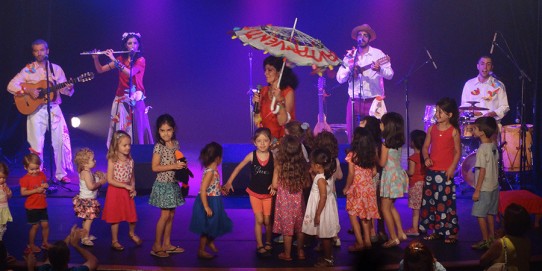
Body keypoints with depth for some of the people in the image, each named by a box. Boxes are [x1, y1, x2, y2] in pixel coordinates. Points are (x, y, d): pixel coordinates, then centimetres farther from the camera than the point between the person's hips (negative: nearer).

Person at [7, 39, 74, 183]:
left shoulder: (56, 69, 8)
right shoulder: (28, 69, 2)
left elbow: (63, 89, 6)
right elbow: (11, 86, -4)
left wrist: (69, 87, -16)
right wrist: (28, 91, -18)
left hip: (54, 109, 2)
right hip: (35, 110, -2)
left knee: (61, 141, -1)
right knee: (36, 145, 0)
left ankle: (61, 173, 10)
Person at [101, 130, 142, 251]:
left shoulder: (130, 160, 1)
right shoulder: (112, 161, -14)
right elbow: (110, 180, -17)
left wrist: (133, 189, -7)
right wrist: (126, 186, -19)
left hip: (127, 192, 4)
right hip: (115, 192, -4)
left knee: (132, 216, 8)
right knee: (115, 217, 6)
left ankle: (132, 233, 37)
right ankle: (114, 241, 21)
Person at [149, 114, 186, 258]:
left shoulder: (175, 143, 5)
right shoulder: (159, 146, -15)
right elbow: (155, 167, -17)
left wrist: (182, 165, -4)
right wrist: (173, 166, -22)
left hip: (173, 184, 7)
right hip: (163, 184, -7)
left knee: (171, 215, 11)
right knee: (165, 215, -4)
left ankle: (167, 244, 21)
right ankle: (157, 246, 6)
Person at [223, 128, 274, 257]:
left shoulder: (273, 156, -12)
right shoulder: (251, 156, -11)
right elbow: (238, 168, -1)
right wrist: (229, 182, -3)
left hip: (268, 193, 0)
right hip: (254, 193, 0)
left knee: (267, 221, 8)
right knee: (259, 220, -1)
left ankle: (268, 243, 30)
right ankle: (260, 246, 12)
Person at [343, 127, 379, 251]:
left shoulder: (352, 155, -13)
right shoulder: (371, 155, 3)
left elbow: (351, 174, -15)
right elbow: (374, 172, 7)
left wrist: (346, 187, -4)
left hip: (356, 188, -5)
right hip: (369, 187, 5)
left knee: (352, 214, 4)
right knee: (365, 214, 14)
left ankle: (360, 242, 0)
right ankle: (367, 240, 16)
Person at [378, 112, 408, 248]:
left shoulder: (385, 143, -16)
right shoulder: (398, 142, 6)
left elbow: (382, 163, -14)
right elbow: (394, 160, 10)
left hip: (390, 176, -8)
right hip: (398, 174, 8)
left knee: (385, 208, 2)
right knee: (391, 206, 20)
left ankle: (394, 238, 4)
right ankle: (400, 233, 19)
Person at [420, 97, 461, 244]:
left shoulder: (453, 131, -6)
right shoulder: (432, 128, 6)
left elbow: (457, 151, -3)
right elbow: (425, 146, 11)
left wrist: (452, 167, -13)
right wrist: (426, 158, -7)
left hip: (446, 172, -5)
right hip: (431, 171, 5)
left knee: (447, 202, -4)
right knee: (429, 201, 10)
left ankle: (451, 233, 5)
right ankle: (435, 230, 22)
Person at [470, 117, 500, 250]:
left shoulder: (482, 149, -19)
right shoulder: (494, 147, 5)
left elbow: (482, 171, -20)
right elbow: (495, 166, 11)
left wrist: (477, 190, -16)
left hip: (484, 188, -8)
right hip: (494, 186, 8)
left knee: (480, 214, 0)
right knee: (490, 213, 17)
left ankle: (485, 241, 5)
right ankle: (492, 238, 24)